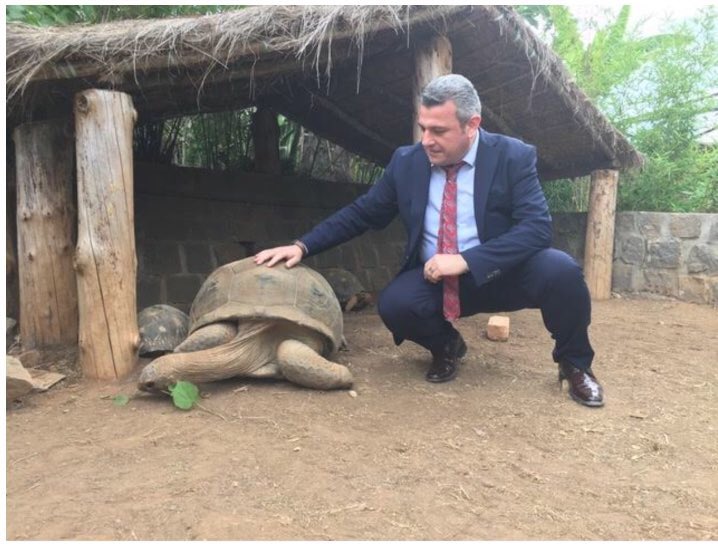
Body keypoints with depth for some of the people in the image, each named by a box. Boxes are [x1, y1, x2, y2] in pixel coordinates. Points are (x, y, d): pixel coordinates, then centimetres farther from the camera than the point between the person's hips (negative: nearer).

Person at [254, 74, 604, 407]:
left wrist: (466, 260, -29)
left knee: (559, 270, -30)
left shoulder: (513, 157, -10)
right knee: (394, 303, -28)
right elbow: (362, 213, 5)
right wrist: (302, 246, -6)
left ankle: (575, 364, 2)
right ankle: (446, 346, 8)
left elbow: (537, 228, -20)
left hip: (503, 274, -1)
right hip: (437, 279, 2)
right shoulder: (406, 162, -1)